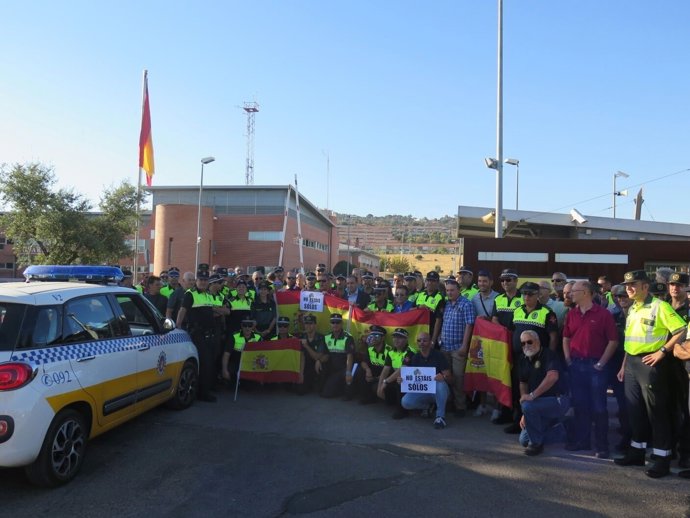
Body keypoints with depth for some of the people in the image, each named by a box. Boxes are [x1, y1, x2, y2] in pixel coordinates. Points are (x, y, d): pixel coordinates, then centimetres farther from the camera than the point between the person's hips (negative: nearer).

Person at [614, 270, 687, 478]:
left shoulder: (659, 306, -11)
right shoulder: (632, 309, 13)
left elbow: (682, 331, -17)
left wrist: (662, 352, -17)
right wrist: (624, 365, 17)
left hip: (650, 364, -8)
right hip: (632, 364, 8)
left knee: (656, 412, 0)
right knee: (635, 410, 14)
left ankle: (662, 459, 10)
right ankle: (636, 451, 26)